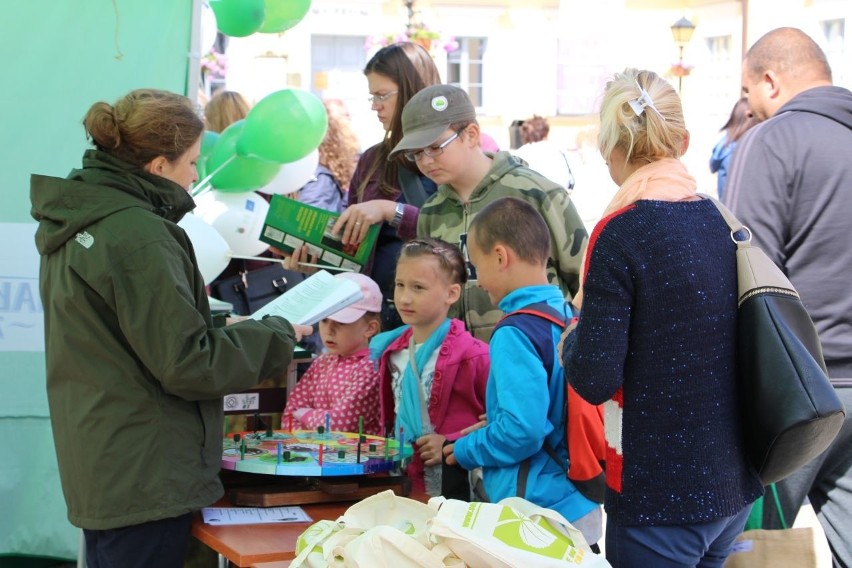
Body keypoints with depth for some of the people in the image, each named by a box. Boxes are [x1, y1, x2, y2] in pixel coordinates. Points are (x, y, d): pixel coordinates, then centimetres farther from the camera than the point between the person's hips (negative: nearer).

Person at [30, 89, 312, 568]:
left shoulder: (75, 222, 9)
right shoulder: (137, 236, -20)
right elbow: (187, 363, -18)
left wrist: (222, 326, 13)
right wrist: (278, 336, -7)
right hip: (143, 475, -9)